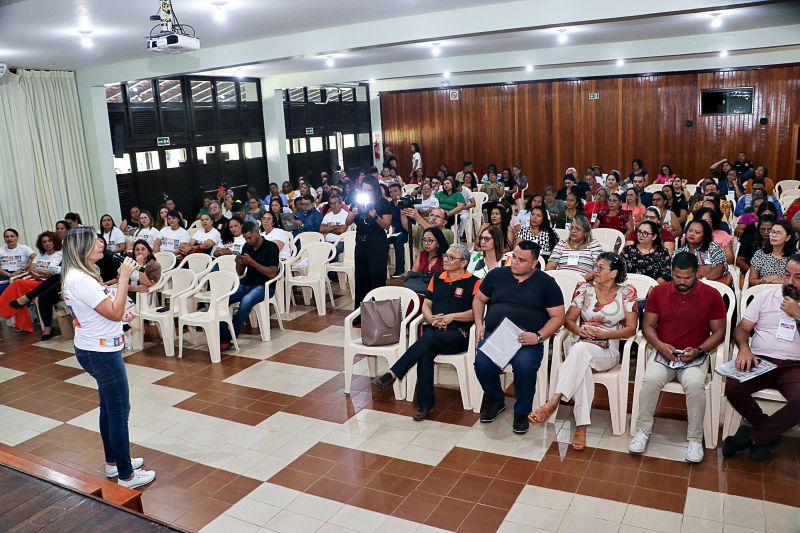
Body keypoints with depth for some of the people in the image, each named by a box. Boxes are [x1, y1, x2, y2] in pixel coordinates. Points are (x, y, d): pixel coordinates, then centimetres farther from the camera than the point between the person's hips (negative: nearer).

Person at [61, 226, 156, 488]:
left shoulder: (78, 275, 9)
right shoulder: (80, 279, -24)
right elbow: (114, 313, -24)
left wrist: (120, 312, 5)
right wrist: (124, 277, -24)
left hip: (99, 348, 11)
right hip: (101, 352, -11)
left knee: (109, 407, 21)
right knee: (119, 411, -1)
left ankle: (113, 461, 36)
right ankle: (126, 474, 11)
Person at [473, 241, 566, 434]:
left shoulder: (546, 283, 6)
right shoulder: (497, 275, 13)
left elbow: (558, 317, 3)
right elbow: (479, 299, 22)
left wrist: (538, 336, -12)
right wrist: (479, 325, 5)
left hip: (528, 339, -2)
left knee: (525, 366, -33)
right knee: (482, 363, -26)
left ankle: (522, 412, -3)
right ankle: (495, 401, 8)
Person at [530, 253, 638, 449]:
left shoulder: (627, 293, 4)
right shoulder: (584, 289, 11)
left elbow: (631, 329, -1)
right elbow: (568, 320, 10)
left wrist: (602, 334, -13)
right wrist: (580, 330, -13)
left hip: (606, 351, -2)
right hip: (578, 346, 2)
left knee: (580, 349, -37)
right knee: (582, 367, -36)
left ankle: (553, 402, -43)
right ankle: (581, 427, -37)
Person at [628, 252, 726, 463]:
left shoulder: (712, 295, -1)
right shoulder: (658, 292, 3)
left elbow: (719, 332, 2)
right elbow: (647, 325, 6)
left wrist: (698, 350, -14)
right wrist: (660, 345, -12)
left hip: (695, 355, -1)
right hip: (663, 352, 1)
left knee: (695, 384, -31)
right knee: (651, 380, -29)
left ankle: (695, 439, -13)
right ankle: (643, 430, -11)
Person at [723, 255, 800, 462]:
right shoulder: (765, 296, 13)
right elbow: (741, 328, 10)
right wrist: (744, 348, -11)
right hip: (760, 360, 1)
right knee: (732, 388, -29)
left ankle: (753, 436, -8)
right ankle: (769, 434, -2)